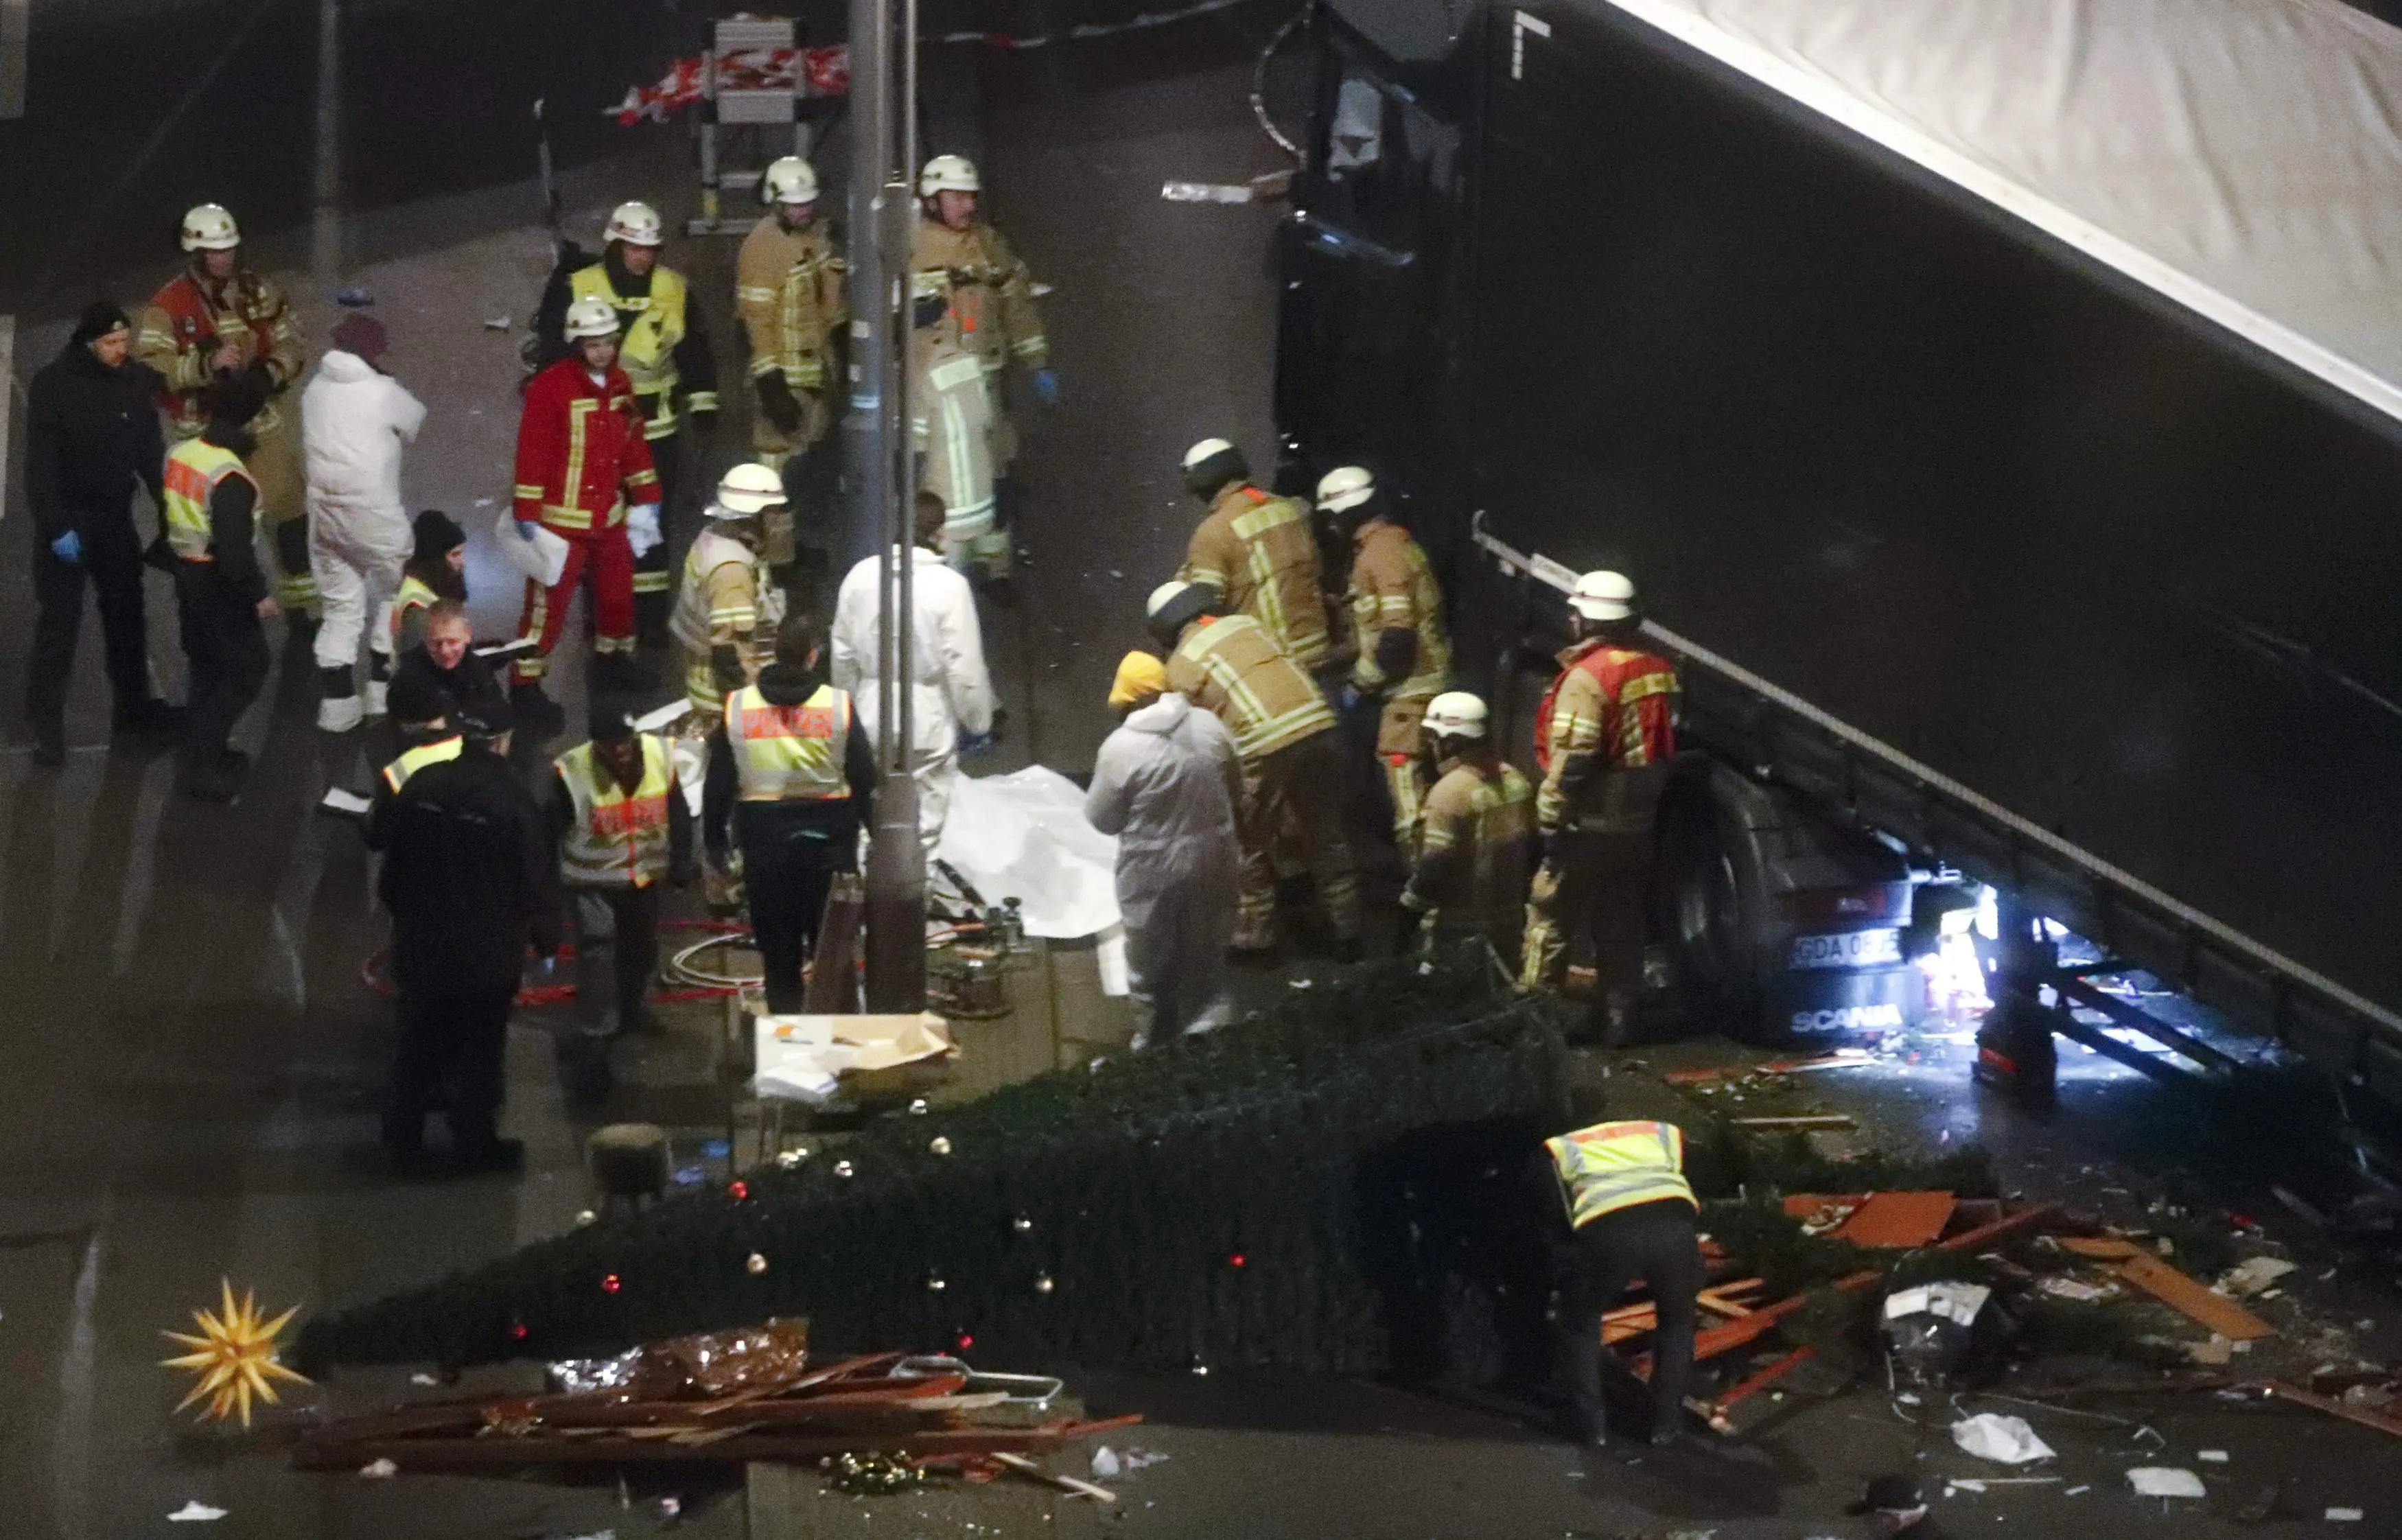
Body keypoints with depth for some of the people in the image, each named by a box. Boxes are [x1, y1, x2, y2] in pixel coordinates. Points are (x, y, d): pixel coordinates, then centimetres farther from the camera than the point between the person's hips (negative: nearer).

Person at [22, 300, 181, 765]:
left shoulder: (137, 381, -2)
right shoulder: (52, 384, -15)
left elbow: (150, 450, 6)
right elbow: (41, 462, -16)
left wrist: (169, 506, -3)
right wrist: (56, 525, -21)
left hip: (115, 517, 5)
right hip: (67, 520, -5)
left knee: (127, 614, 15)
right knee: (59, 622, -3)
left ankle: (134, 705, 30)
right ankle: (46, 726, 2)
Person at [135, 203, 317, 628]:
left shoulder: (259, 293, 1)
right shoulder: (168, 306, -12)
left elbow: (292, 348, 5)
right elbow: (149, 367, -20)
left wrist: (269, 373, -16)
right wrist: (206, 363, -30)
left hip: (263, 422, 3)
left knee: (291, 518, 5)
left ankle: (304, 613, 18)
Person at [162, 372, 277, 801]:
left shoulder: (179, 455, 0)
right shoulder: (231, 478, -25)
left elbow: (166, 520, 12)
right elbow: (233, 546, -26)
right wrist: (258, 594, -15)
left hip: (187, 574, 8)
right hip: (219, 584, -8)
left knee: (207, 667, 21)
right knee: (247, 668, 3)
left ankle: (204, 751, 29)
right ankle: (201, 765, 0)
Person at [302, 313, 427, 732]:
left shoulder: (315, 390, 5)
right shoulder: (382, 392, -10)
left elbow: (308, 447, 6)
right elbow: (416, 423, 7)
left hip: (324, 512, 5)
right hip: (372, 514, -5)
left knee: (340, 606, 13)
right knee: (396, 591, 16)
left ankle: (337, 699, 10)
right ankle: (385, 687, 17)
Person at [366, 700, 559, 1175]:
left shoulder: (422, 784, -7)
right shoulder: (513, 800, -21)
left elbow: (380, 836, 7)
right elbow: (538, 878, -16)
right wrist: (546, 939, 0)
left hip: (421, 942, 4)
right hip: (487, 951, -4)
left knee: (418, 1046, 17)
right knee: (478, 1051, 11)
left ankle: (403, 1144, 25)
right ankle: (474, 1145, 22)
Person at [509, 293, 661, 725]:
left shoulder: (619, 383, 5)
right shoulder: (551, 387, -17)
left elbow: (633, 442, 14)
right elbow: (533, 453, -17)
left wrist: (646, 498, 16)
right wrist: (528, 515, -17)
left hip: (609, 515, 7)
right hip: (562, 519, -7)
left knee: (618, 590, 20)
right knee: (549, 601, -3)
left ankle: (616, 656, 43)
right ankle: (527, 684, 5)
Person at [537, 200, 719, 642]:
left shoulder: (675, 289, 0)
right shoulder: (576, 290, -8)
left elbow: (695, 351, 11)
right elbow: (551, 353, -1)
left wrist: (703, 404, 10)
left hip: (656, 430, 1)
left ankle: (651, 611, 16)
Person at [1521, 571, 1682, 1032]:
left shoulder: (1588, 677, -18)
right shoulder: (1659, 671, 5)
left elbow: (1572, 761, -21)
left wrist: (1551, 821, -14)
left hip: (1590, 826, -7)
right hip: (1638, 825, 7)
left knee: (1551, 917, 3)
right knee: (1622, 924, 15)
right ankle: (1620, 1017, 20)